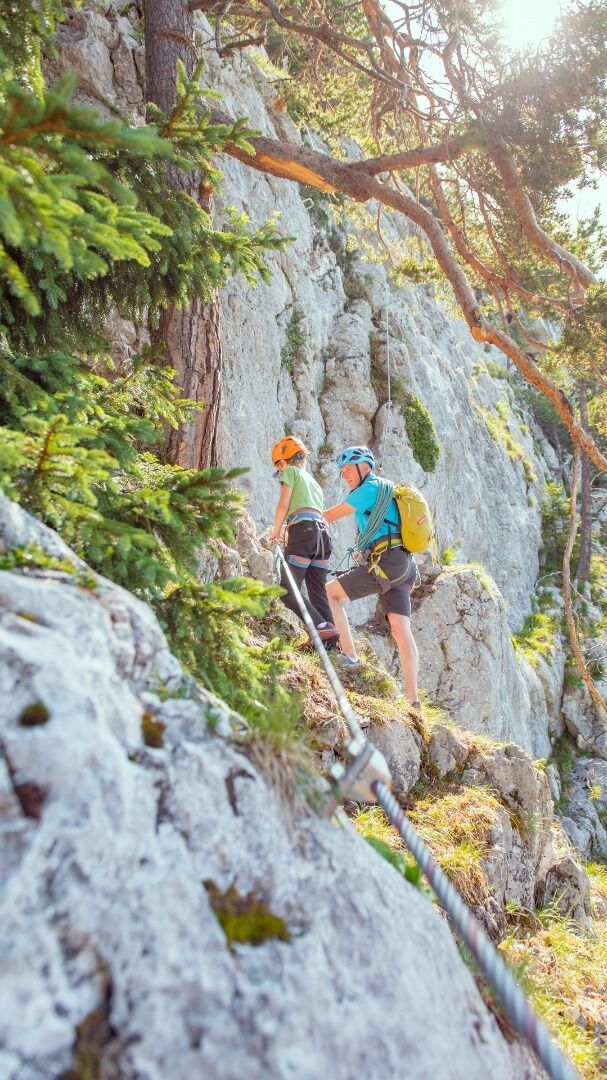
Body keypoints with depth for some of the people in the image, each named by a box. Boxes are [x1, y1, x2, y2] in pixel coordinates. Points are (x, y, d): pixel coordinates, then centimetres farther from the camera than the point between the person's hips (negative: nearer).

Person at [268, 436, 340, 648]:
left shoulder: (291, 471, 9)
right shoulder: (313, 481, 32)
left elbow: (283, 505, 0)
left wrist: (275, 532, 13)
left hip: (303, 529, -8)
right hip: (323, 532, 8)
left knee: (288, 591, -9)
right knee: (318, 592, 7)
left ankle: (322, 629, -22)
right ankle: (330, 638, -2)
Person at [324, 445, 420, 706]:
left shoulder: (370, 488, -3)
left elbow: (330, 516, -2)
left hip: (386, 563, -9)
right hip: (404, 565, 9)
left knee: (329, 593, 1)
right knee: (401, 630, 2)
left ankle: (349, 654, -2)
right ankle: (413, 698, -2)